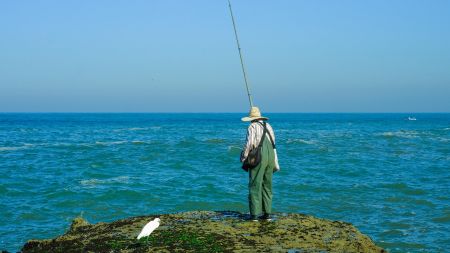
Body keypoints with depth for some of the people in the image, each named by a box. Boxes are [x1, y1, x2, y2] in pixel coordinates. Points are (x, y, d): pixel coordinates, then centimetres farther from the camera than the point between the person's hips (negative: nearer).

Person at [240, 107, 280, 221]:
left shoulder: (252, 127, -3)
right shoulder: (268, 126, 16)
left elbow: (249, 143, -13)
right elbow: (272, 144, 17)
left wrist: (243, 157, -1)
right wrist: (275, 163, 20)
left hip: (258, 157, -6)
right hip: (270, 157, 6)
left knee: (255, 185, -3)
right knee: (267, 185, 13)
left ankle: (255, 214, -5)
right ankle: (267, 213, 13)